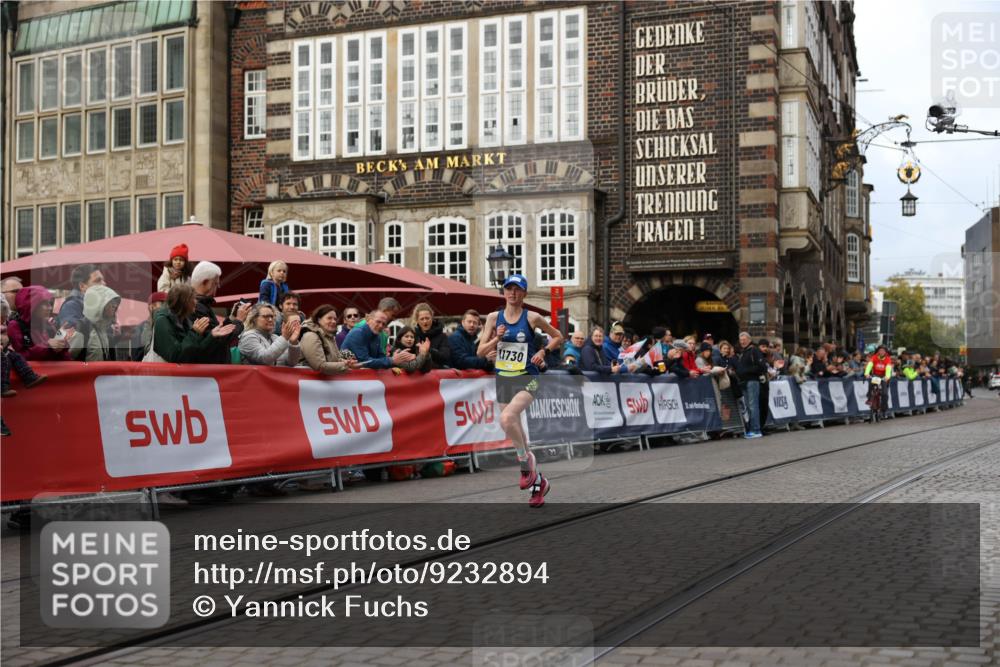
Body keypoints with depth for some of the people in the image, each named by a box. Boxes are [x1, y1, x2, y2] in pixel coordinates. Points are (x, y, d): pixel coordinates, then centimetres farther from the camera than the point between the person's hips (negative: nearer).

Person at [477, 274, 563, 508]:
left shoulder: (532, 318, -4)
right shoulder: (494, 317, 4)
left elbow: (558, 337, 8)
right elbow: (480, 352, 3)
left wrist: (543, 351, -8)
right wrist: (496, 338, -13)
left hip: (526, 379, -5)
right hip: (503, 379, 5)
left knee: (506, 418, -30)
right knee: (515, 430, 11)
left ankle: (526, 462, -6)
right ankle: (538, 481, 27)